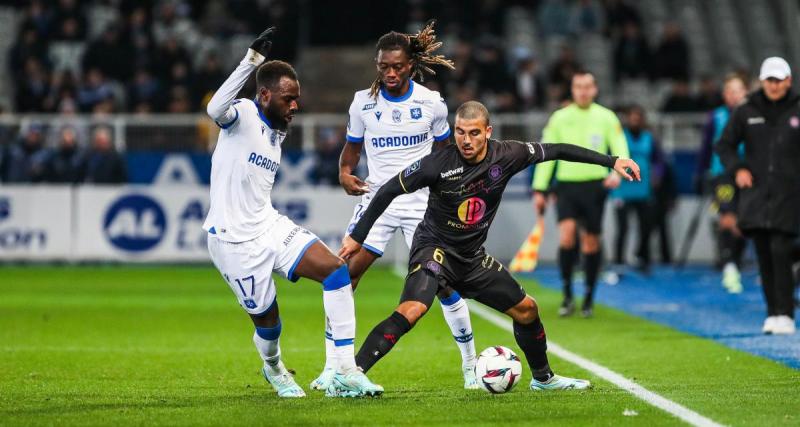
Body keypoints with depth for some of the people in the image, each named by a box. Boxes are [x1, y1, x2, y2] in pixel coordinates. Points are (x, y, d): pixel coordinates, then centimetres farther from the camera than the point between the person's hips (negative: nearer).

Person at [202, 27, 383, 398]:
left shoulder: (277, 132, 12)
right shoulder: (243, 114, -13)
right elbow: (215, 110, -39)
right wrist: (252, 61, -46)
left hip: (269, 227, 8)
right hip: (234, 241, -8)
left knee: (336, 269, -11)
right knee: (267, 320, 2)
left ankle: (345, 374, -12)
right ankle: (273, 369, 40)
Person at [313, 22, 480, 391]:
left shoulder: (431, 102, -2)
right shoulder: (364, 102, 0)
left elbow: (445, 150, 11)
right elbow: (352, 147, 10)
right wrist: (345, 173, -10)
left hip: (421, 202, -1)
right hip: (377, 197, 1)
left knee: (443, 282, -5)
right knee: (343, 274, -11)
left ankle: (470, 364, 11)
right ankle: (332, 367, -4)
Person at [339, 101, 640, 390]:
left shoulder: (506, 156, -10)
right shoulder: (440, 163, -21)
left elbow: (556, 151, 3)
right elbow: (389, 191, -13)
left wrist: (611, 162, 6)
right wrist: (357, 237, -11)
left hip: (473, 256, 6)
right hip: (435, 247, -6)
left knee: (526, 309, 13)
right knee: (411, 311, -31)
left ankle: (543, 378, 36)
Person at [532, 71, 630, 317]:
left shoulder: (606, 117, 3)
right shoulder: (559, 118, 5)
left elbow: (620, 149, 0)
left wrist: (617, 172, -21)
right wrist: (539, 190, 4)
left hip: (595, 185, 0)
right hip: (566, 185, 0)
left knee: (591, 242, 3)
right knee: (566, 233, -18)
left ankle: (589, 299, 15)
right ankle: (567, 296, -9)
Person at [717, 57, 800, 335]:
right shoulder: (746, 113, 7)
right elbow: (724, 145, 14)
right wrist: (737, 168, -1)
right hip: (756, 192, 3)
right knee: (763, 254, 3)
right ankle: (772, 313, 10)